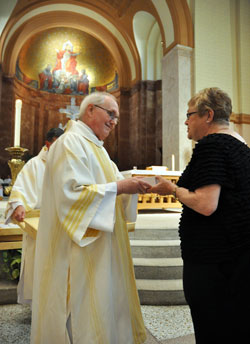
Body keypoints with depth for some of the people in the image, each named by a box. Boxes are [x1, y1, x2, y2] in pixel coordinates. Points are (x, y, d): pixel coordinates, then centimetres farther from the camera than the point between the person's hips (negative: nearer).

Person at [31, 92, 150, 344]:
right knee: (83, 308, 4)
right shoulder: (71, 143, -14)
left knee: (103, 301, 18)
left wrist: (131, 187, -1)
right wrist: (118, 187, -21)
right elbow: (71, 193, -24)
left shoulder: (93, 146, 17)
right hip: (80, 250, -10)